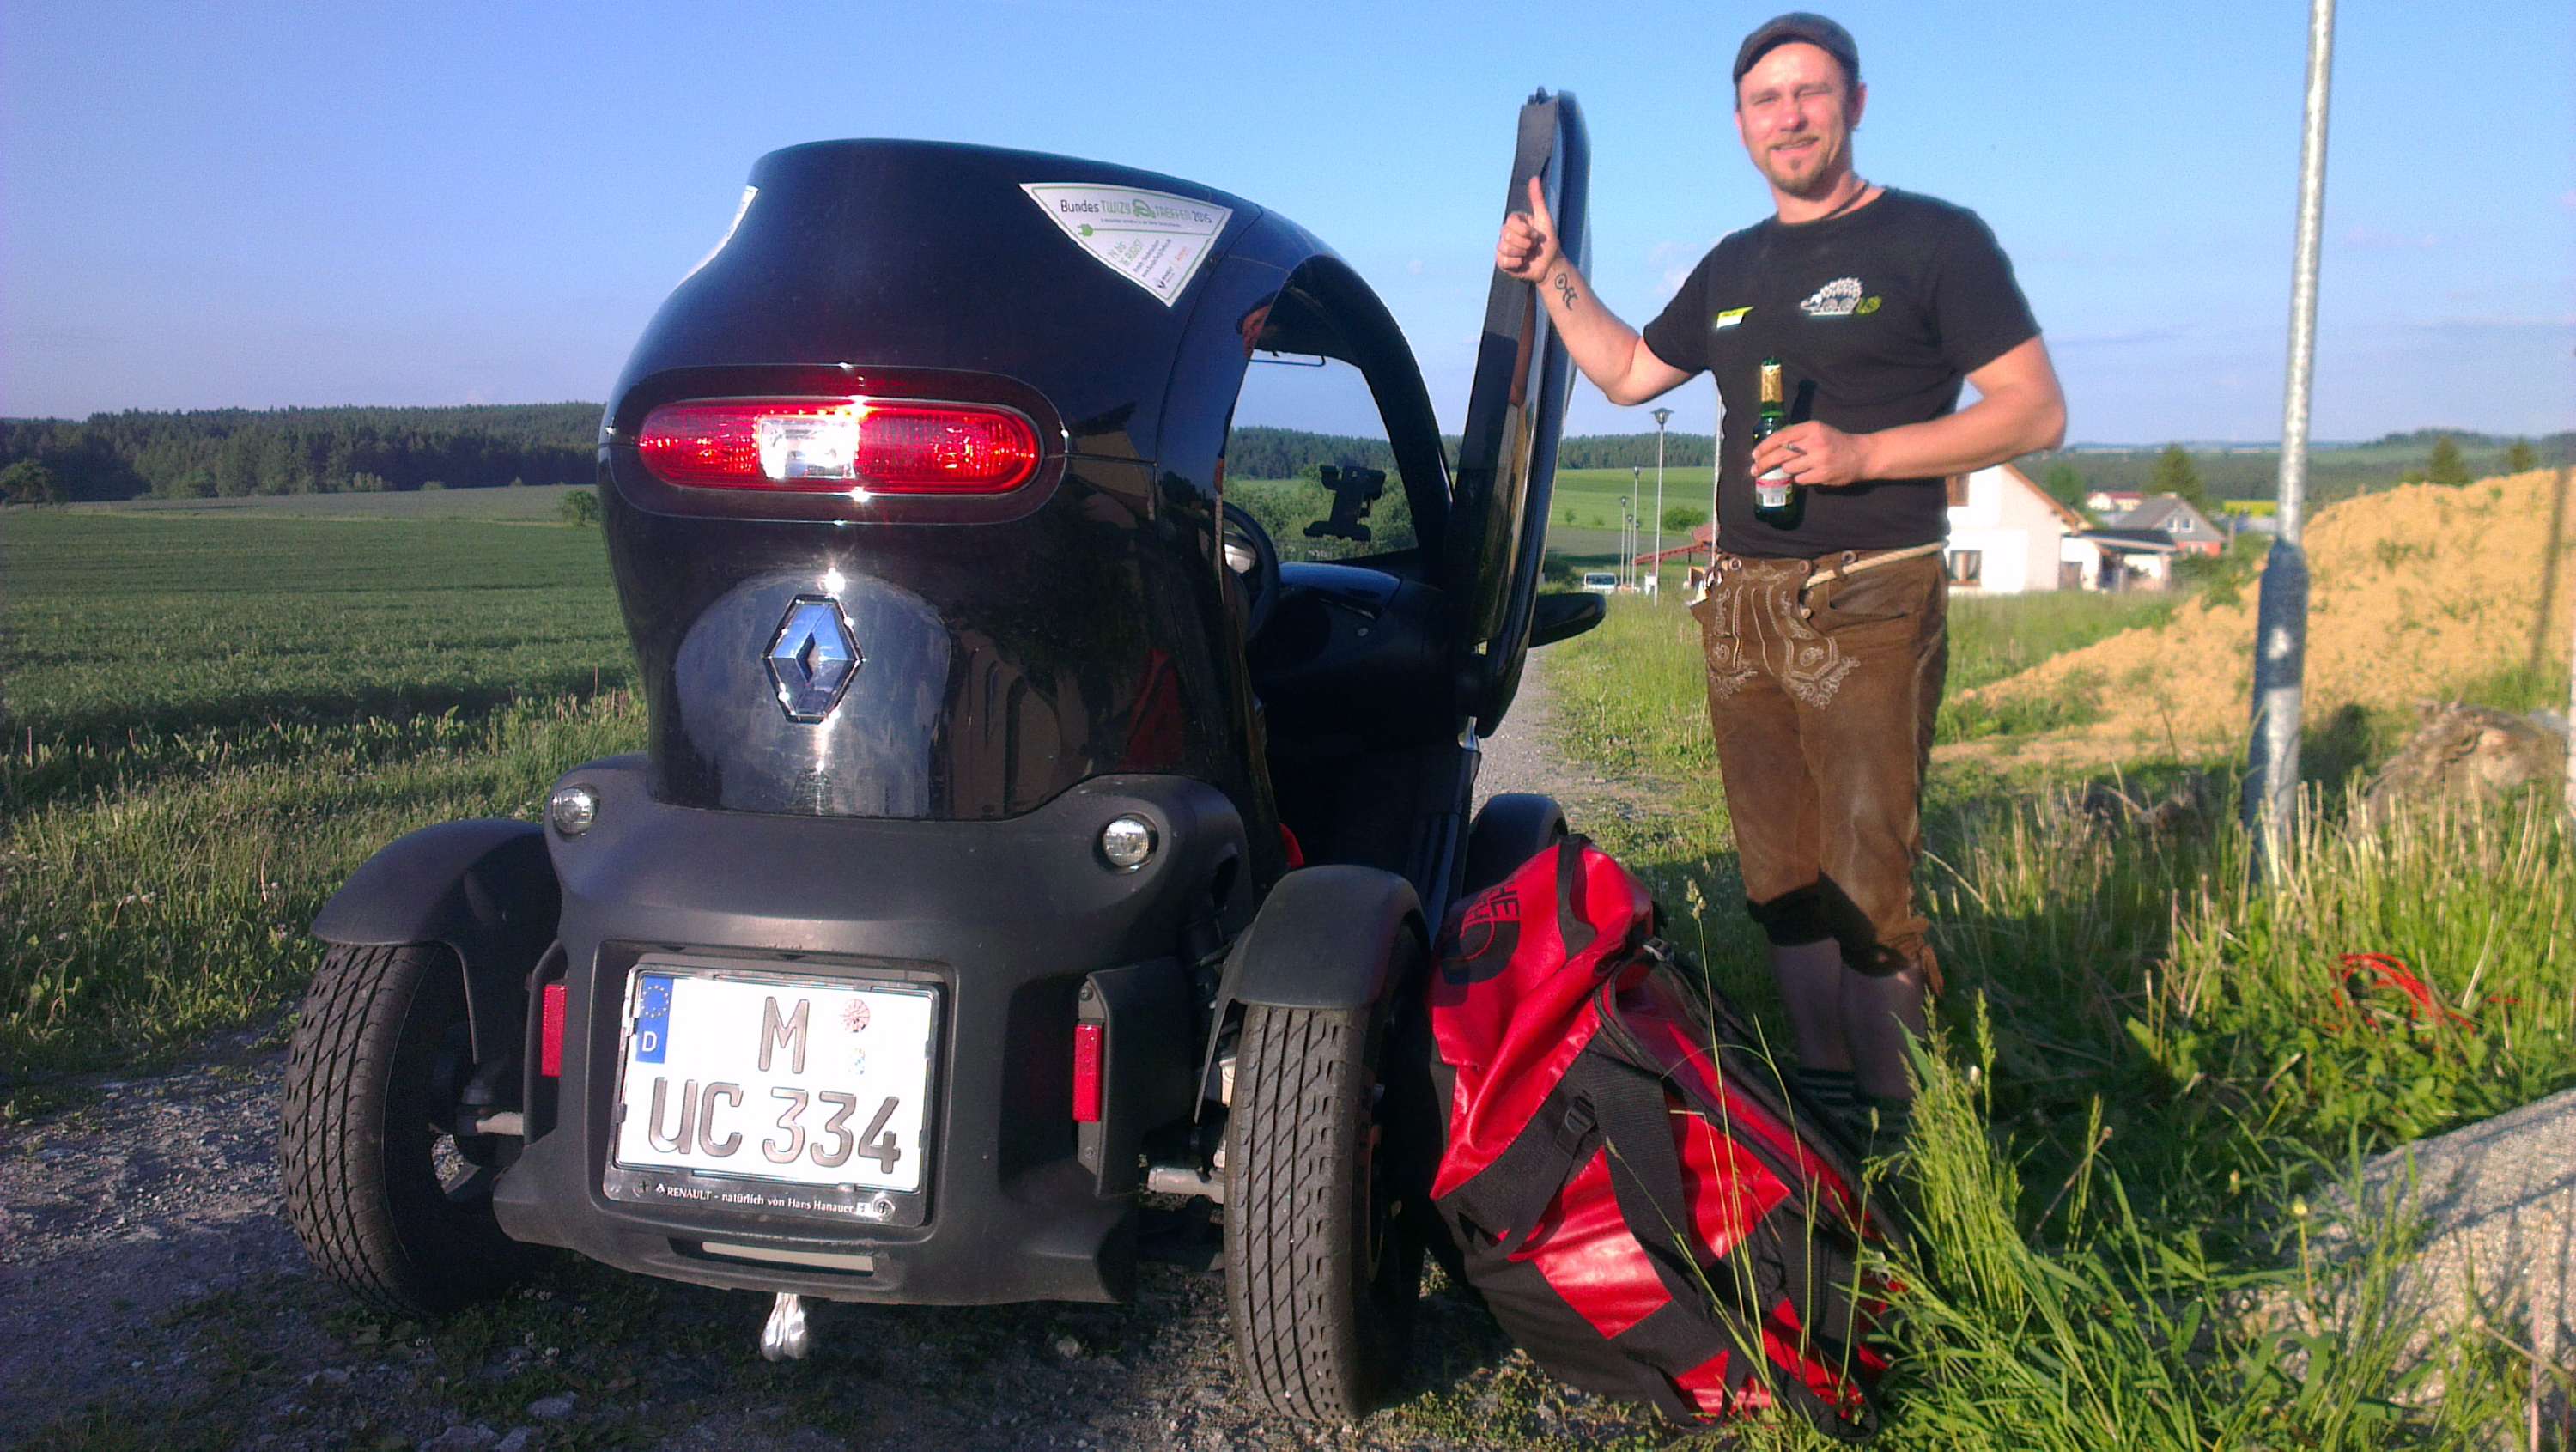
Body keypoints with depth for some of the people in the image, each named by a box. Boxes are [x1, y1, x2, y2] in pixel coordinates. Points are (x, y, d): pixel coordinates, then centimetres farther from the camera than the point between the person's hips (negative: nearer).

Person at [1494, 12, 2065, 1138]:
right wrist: (1552, 275, 19)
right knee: (1781, 878, 9)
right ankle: (1824, 1093, 20)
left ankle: (1897, 1126, -1)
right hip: (1740, 608, 6)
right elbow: (1627, 373, 31)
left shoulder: (1933, 239, -1)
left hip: (1869, 604, -6)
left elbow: (2035, 411, -6)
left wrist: (1862, 455, -17)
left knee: (1868, 883, -11)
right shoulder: (1732, 269, 18)